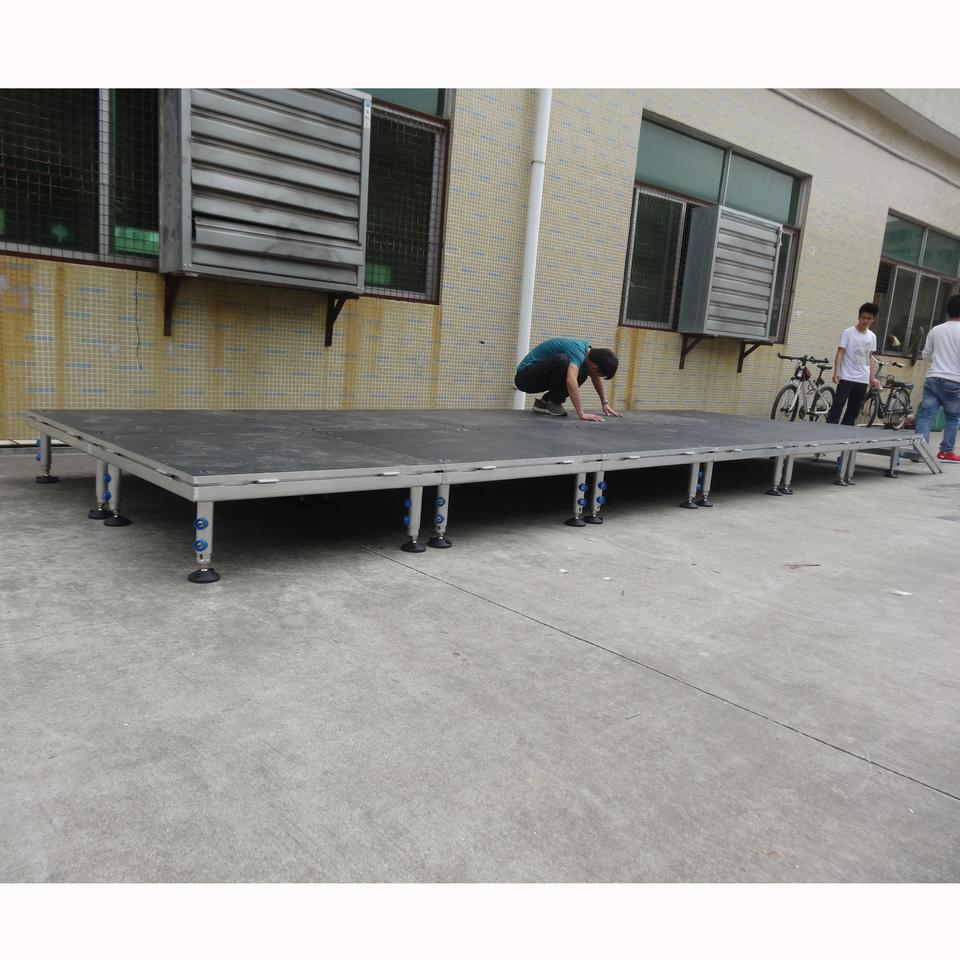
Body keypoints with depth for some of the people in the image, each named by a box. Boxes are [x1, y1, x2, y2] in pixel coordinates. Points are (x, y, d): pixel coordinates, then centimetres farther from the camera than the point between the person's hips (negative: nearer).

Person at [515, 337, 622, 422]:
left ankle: (544, 402, 7)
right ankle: (553, 404, -13)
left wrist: (605, 403, 18)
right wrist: (581, 414, -44)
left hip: (540, 375, 9)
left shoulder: (588, 350, 2)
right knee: (562, 361, -32)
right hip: (525, 377, -9)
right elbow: (571, 381, -43)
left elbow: (596, 378, 20)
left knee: (581, 373, 6)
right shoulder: (578, 352, -25)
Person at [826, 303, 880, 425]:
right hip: (846, 377, -5)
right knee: (837, 406, -10)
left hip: (863, 380, 5)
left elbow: (871, 357, 14)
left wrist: (872, 377, 8)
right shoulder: (848, 332, -4)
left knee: (854, 410, 6)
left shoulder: (872, 336, 10)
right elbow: (840, 353, -7)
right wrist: (836, 372, -17)